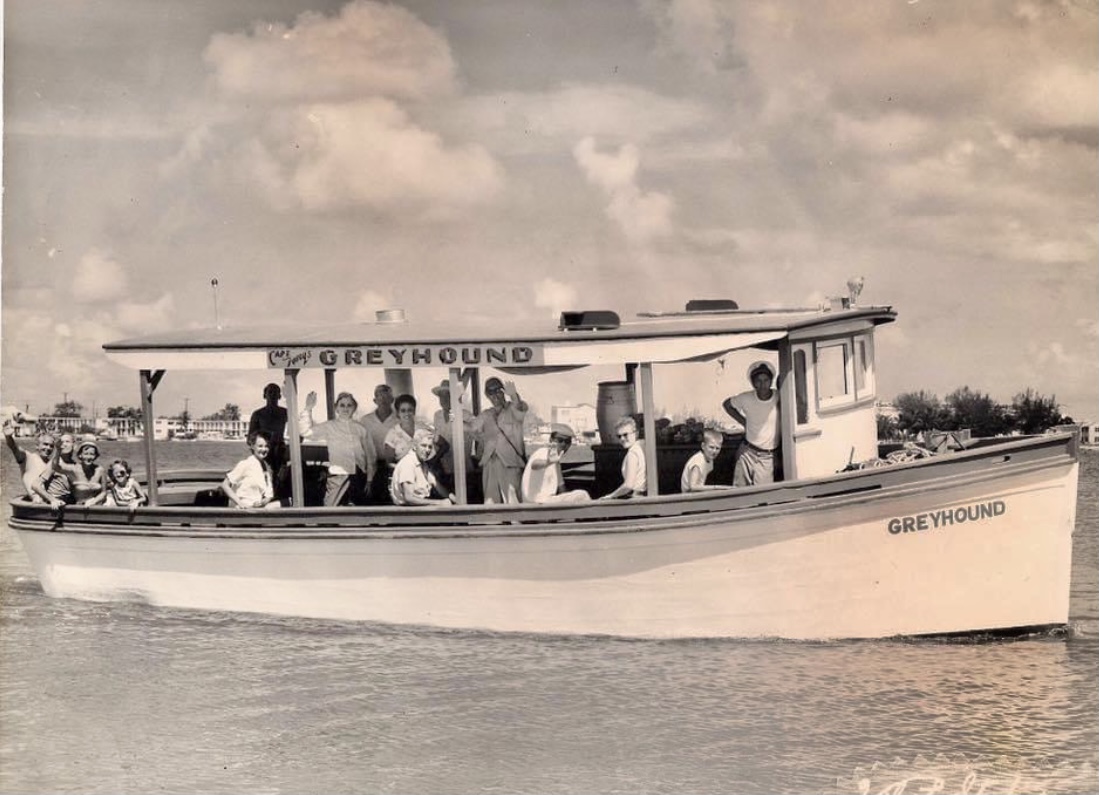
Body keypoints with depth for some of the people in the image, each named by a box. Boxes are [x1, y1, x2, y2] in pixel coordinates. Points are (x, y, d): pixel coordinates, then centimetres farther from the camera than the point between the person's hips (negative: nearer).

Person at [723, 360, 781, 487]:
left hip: (767, 457, -2)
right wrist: (743, 421, 7)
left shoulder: (779, 398, -10)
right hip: (747, 452, 2)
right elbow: (727, 404, 14)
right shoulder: (746, 398, -5)